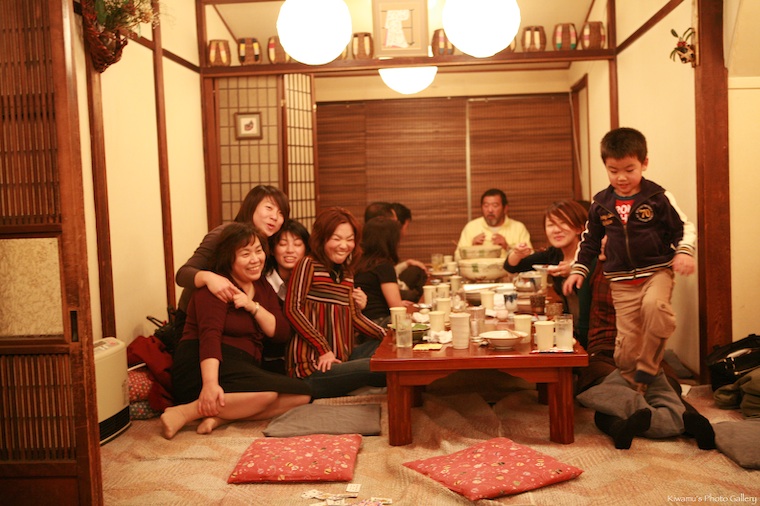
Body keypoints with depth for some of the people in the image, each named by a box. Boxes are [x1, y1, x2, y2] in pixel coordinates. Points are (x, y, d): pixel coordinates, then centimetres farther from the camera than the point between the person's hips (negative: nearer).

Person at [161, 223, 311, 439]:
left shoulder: (263, 288, 16)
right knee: (268, 390, -33)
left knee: (302, 394, -15)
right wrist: (210, 384, -35)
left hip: (245, 369, 8)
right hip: (203, 367, -7)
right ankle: (184, 412, -26)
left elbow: (282, 333, 6)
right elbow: (209, 336, -21)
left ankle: (222, 416, -21)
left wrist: (253, 306, -10)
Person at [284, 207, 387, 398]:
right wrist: (324, 349, -17)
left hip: (342, 358, 8)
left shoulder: (346, 272, 15)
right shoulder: (308, 265, -6)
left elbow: (354, 316, 15)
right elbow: (293, 309, -13)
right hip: (312, 369, -8)